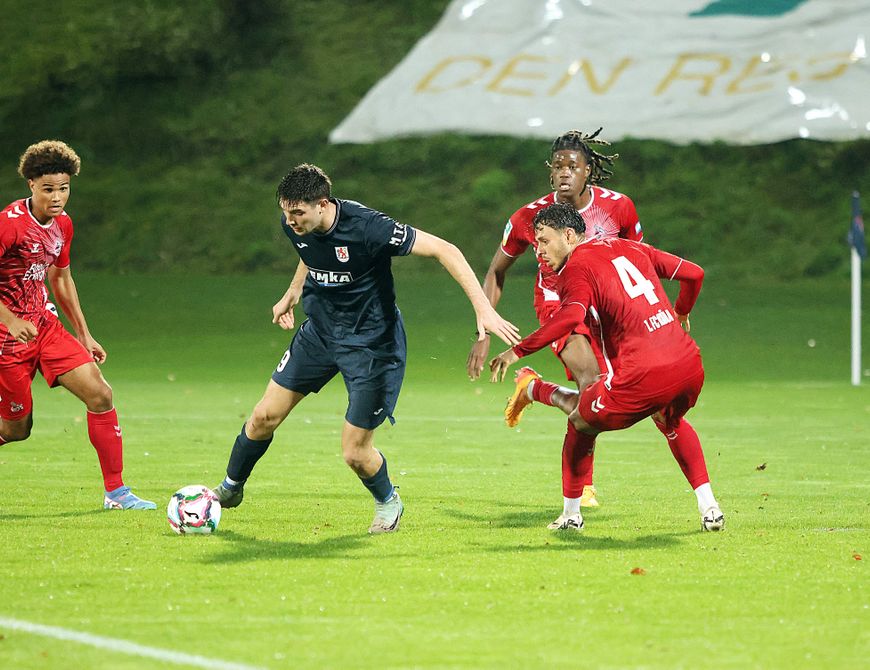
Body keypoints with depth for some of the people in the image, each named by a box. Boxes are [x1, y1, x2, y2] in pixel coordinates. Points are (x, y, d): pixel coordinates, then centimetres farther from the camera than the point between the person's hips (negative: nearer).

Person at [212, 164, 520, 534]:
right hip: (319, 332, 6)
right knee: (265, 416, 5)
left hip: (371, 344, -6)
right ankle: (231, 489, 32)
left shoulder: (366, 227, -31)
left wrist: (483, 309, -35)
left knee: (355, 453, -5)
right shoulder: (295, 226, -11)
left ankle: (388, 501, 29)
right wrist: (292, 293, 19)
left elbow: (444, 250, -29)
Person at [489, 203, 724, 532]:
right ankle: (708, 506, 28)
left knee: (582, 419, 14)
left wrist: (517, 351, -14)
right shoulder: (631, 248, 20)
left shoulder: (575, 268, 0)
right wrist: (681, 314, 45)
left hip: (644, 374, -7)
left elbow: (571, 316, -20)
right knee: (670, 422, 35)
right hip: (690, 363, 7)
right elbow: (693, 273, 25)